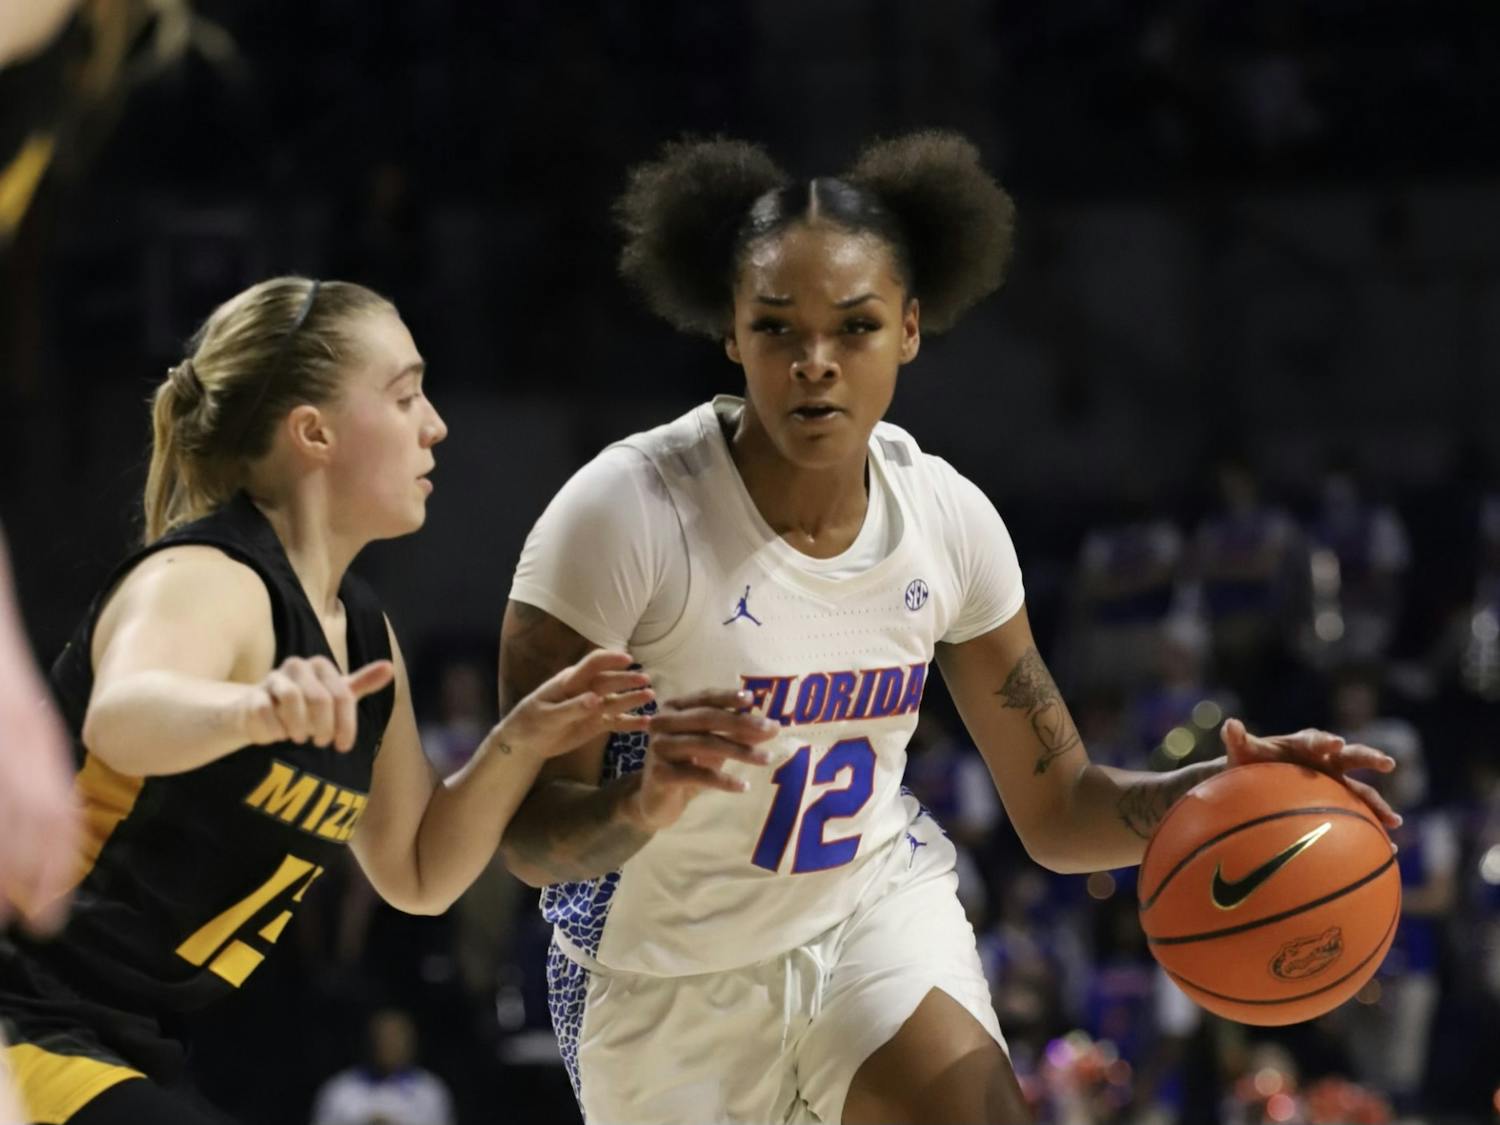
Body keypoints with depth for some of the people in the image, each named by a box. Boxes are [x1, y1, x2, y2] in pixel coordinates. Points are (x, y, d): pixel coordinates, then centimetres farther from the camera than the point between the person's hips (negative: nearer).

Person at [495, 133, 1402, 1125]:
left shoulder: (948, 517, -10)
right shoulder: (622, 512, -24)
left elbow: (1058, 808, -1)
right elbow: (528, 839, -21)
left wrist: (1211, 794, -21)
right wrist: (640, 804, -43)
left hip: (876, 906, 2)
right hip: (671, 967, -2)